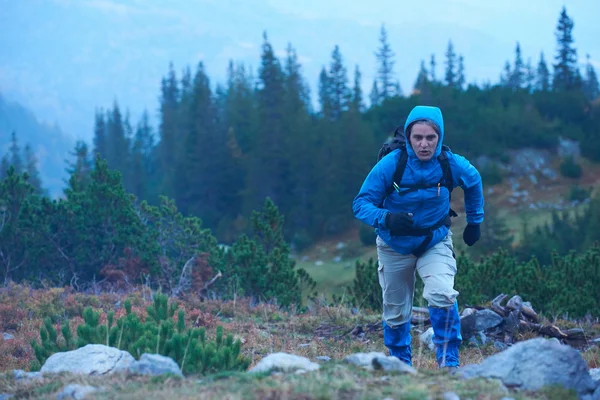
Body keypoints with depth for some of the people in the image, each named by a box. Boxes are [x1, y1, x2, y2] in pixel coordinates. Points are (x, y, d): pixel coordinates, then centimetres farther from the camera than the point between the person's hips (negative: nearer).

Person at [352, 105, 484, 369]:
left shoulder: (452, 165, -16)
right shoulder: (390, 165, -23)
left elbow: (474, 181, 8)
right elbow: (361, 203, -20)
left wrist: (474, 220, 14)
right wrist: (386, 218, -39)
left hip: (435, 242, 0)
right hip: (395, 246, 0)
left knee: (442, 295, -27)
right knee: (396, 312, 12)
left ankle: (449, 363, -15)